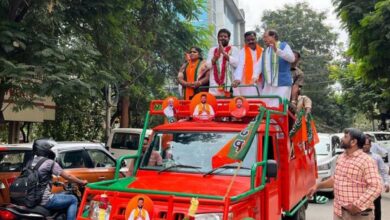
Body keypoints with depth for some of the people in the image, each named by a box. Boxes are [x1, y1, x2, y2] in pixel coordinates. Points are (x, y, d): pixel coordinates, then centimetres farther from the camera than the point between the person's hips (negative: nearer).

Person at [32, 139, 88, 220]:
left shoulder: (32, 162, 11)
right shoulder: (49, 162, -12)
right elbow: (68, 176, -8)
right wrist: (82, 182, 6)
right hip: (45, 200, -8)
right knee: (73, 200, 6)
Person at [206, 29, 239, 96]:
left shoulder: (234, 49, 10)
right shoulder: (212, 50, 18)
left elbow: (236, 63, -5)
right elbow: (208, 65, 7)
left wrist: (224, 53, -10)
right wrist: (216, 56, -8)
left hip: (229, 84, -2)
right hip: (215, 84, 2)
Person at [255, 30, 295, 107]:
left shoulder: (284, 46, 7)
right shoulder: (265, 51, 22)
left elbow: (292, 58, -11)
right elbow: (259, 65, 8)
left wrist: (277, 50, -24)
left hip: (282, 84, -5)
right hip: (267, 86, 5)